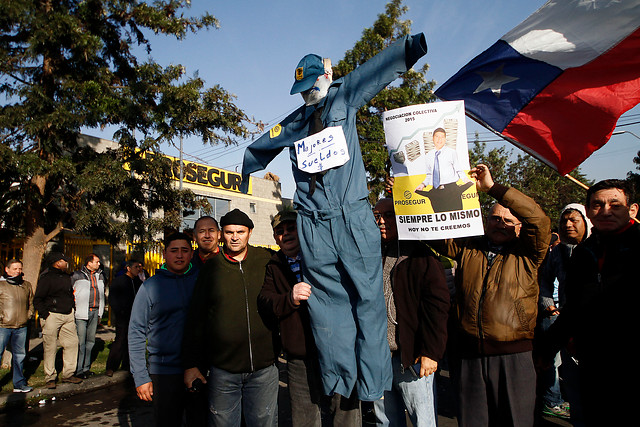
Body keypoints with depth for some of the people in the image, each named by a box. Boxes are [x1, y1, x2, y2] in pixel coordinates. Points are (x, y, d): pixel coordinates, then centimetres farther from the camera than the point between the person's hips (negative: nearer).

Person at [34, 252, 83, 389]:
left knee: (72, 343, 6)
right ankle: (50, 378, 12)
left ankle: (68, 374, 17)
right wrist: (45, 314, -13)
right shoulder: (46, 278, -8)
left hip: (68, 316, 7)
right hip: (52, 316, -6)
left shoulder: (67, 277, 13)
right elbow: (37, 300, -8)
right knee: (50, 348, 0)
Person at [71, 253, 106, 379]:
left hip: (95, 312, 5)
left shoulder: (100, 276, 14)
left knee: (91, 341, 10)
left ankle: (86, 368, 19)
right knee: (81, 342, -6)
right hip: (81, 312, -5)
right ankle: (78, 370, 2)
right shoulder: (77, 276, -2)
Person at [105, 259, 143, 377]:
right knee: (120, 341, -6)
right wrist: (119, 312, -11)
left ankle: (126, 364, 19)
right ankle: (110, 367, 4)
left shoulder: (137, 281, 13)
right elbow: (112, 298, -5)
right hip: (123, 317, -5)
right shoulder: (118, 281, -3)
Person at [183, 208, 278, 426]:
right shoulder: (211, 268, 2)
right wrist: (191, 364, 4)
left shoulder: (266, 260, 0)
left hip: (263, 368, 0)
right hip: (222, 370, 0)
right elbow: (195, 318, 5)